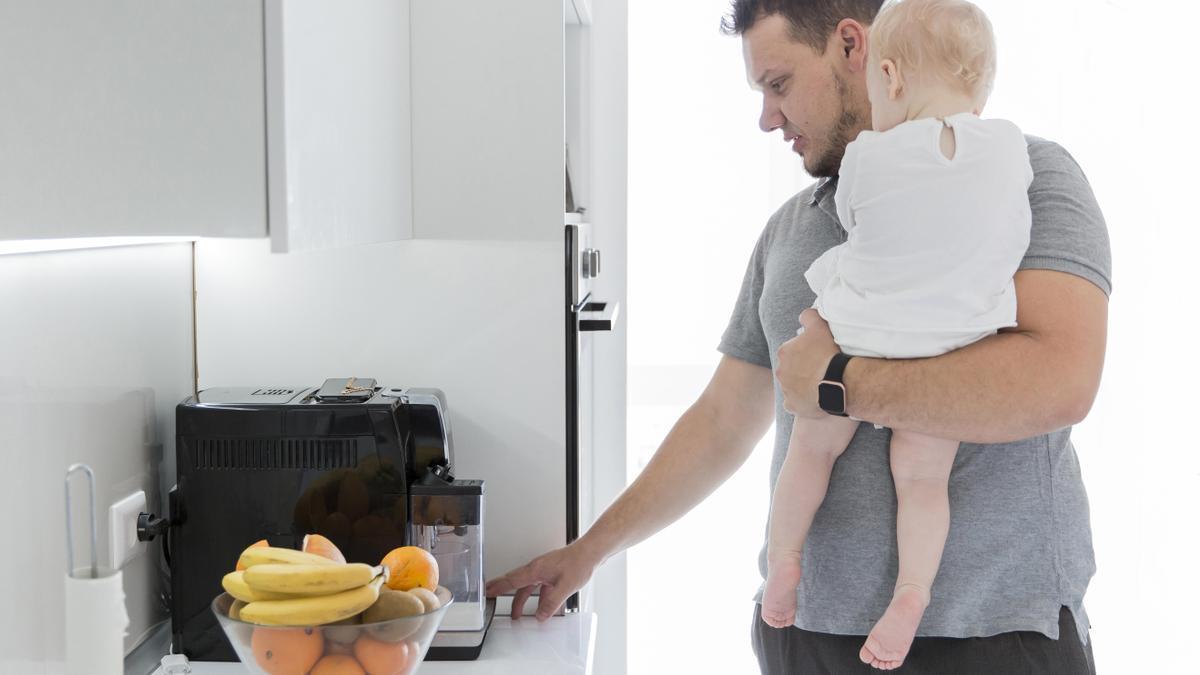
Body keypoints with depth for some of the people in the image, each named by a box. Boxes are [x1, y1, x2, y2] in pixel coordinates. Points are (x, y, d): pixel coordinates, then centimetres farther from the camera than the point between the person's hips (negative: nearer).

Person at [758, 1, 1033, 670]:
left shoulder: (865, 156, -8)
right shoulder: (1011, 145, -2)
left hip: (859, 338, -1)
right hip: (951, 351, 1)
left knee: (812, 448, 18)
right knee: (922, 477, 10)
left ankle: (784, 554, 24)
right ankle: (912, 590, -4)